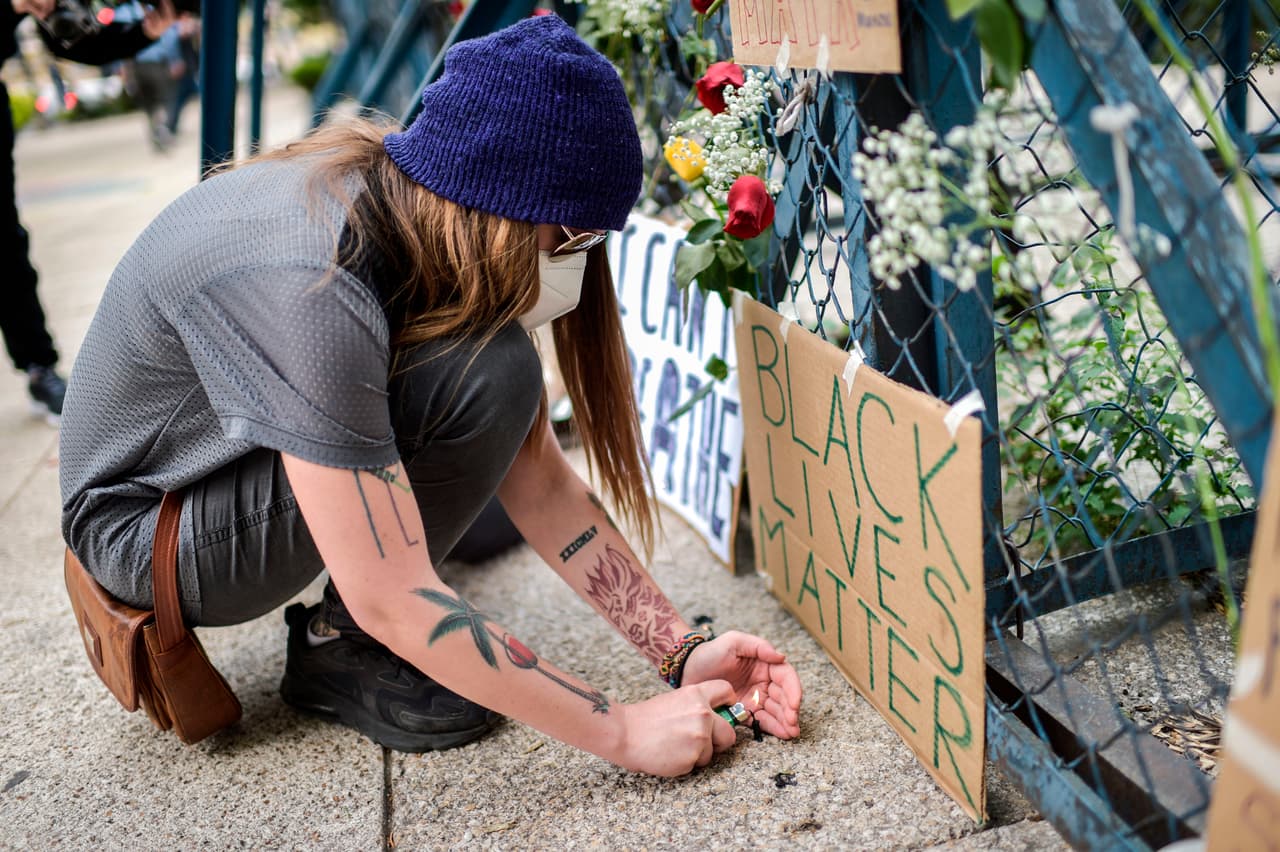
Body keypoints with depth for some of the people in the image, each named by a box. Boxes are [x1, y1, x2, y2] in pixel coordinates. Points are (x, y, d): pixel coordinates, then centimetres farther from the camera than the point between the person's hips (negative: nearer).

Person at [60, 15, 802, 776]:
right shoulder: (309, 285, -36)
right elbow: (390, 601, -34)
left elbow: (538, 483, -10)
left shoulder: (410, 203, -10)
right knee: (486, 377, -26)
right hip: (149, 533, -8)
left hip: (229, 456, 8)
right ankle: (338, 647, -8)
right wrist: (621, 732, -27)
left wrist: (684, 653, -13)